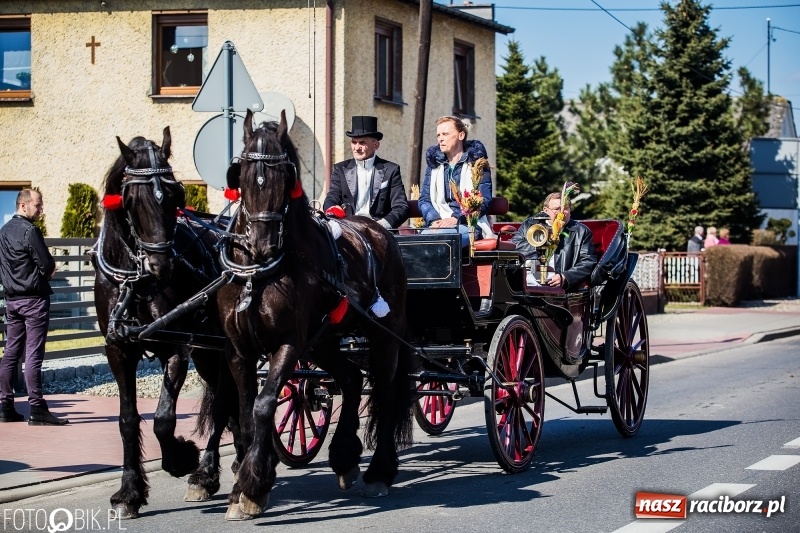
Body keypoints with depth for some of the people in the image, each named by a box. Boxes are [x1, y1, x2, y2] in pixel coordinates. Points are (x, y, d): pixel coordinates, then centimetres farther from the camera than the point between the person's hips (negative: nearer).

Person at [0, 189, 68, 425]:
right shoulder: (29, 231, -14)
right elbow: (47, 266, -15)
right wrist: (49, 268, 7)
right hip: (34, 298, -8)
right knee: (33, 354, -8)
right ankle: (37, 409, -9)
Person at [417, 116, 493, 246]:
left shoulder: (475, 162, 9)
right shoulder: (434, 163, 21)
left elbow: (484, 200, -2)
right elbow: (424, 199, 13)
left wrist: (456, 218, -17)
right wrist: (434, 220, -9)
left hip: (467, 224, -3)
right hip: (438, 224, 3)